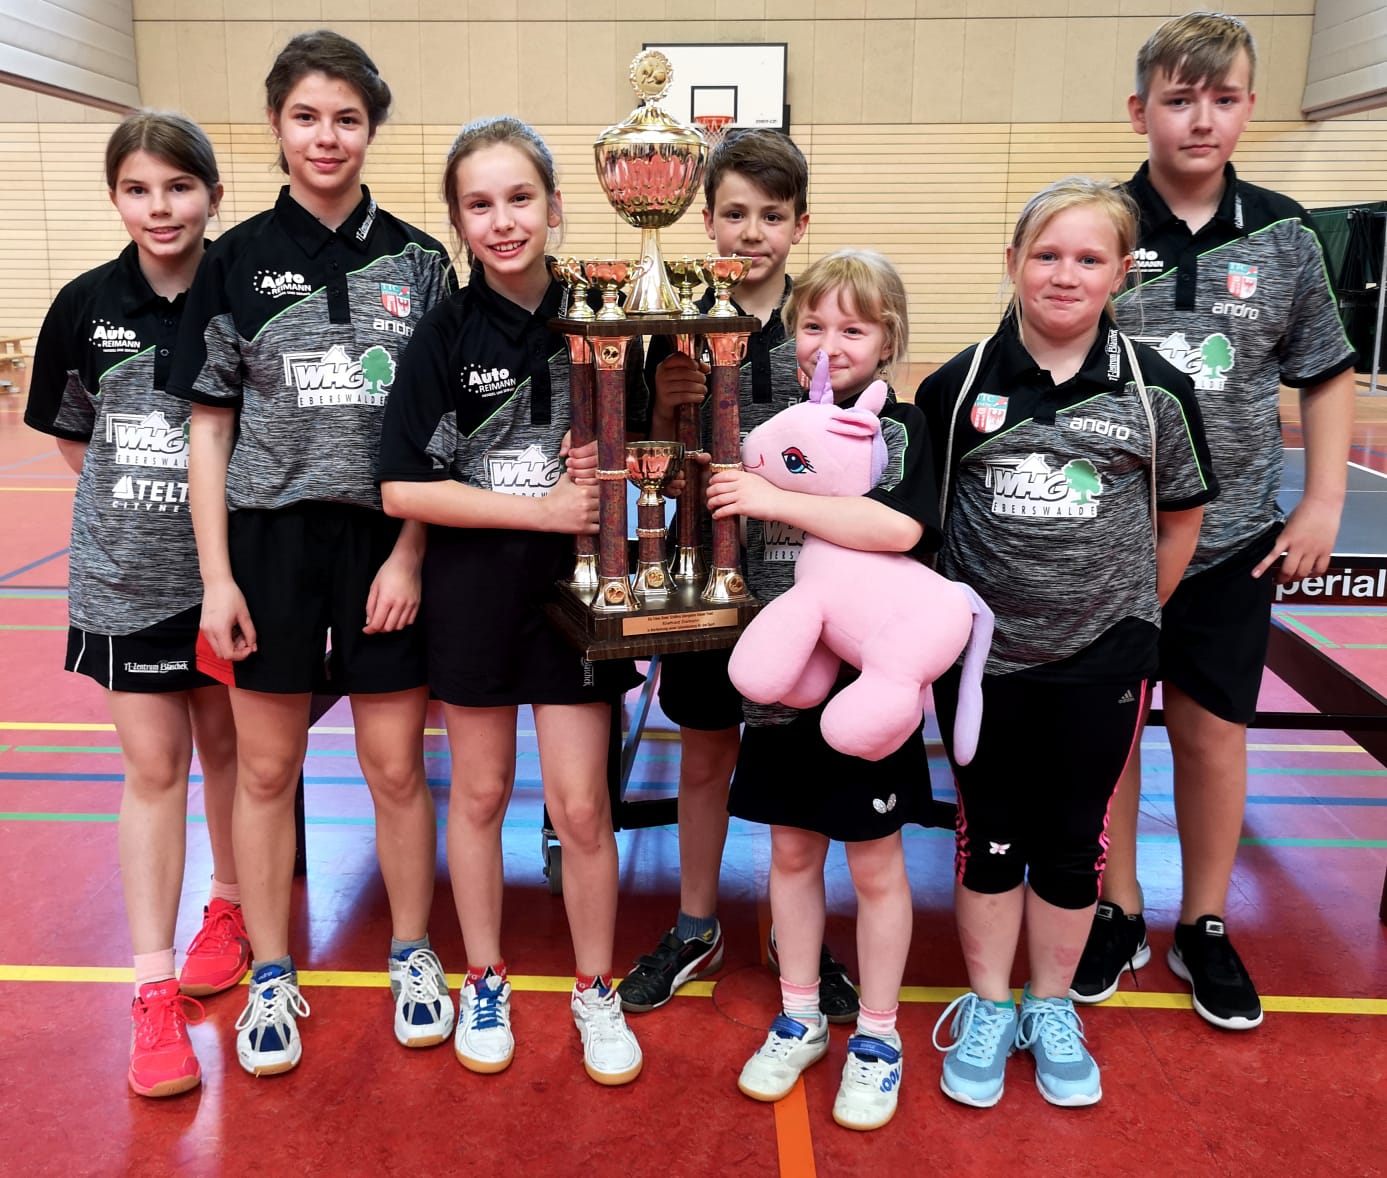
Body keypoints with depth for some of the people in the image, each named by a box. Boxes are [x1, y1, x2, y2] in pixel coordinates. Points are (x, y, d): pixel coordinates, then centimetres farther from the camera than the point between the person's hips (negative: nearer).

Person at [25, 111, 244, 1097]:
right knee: (153, 767, 4)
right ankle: (156, 991, 13)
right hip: (128, 573, 1)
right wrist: (132, 494, 1)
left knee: (224, 744, 15)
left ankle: (231, 905, 40)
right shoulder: (86, 305, -2)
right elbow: (70, 434, 10)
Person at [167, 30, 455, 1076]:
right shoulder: (238, 260, 2)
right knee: (267, 767, 9)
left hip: (387, 543, 0)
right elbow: (210, 425, 2)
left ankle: (414, 957, 28)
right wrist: (216, 577, -4)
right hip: (269, 538, 0)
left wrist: (408, 555, -7)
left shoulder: (416, 260, 3)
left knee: (396, 764, 8)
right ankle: (272, 978, 27)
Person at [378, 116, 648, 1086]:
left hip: (575, 587, 0)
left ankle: (596, 992, 25)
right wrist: (544, 507, -17)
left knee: (581, 804, 3)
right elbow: (403, 489, -12)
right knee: (481, 791, 13)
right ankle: (485, 982, 33)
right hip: (473, 590, 0)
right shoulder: (445, 335, -6)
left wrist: (606, 477, -16)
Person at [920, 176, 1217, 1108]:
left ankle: (1052, 1010, 33)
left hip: (1101, 660, 0)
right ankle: (988, 1008, 31)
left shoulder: (1156, 389, -3)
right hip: (982, 655, 0)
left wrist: (1130, 612, 7)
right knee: (991, 831, 12)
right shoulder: (959, 385, -3)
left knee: (1073, 837, 12)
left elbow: (1181, 520, 7)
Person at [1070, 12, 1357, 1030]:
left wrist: (1324, 503, 3)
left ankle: (1205, 927, 29)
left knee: (1214, 732, 9)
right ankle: (1118, 913, 29)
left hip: (1230, 538, 1)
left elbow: (1327, 373, 10)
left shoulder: (1283, 235, 1)